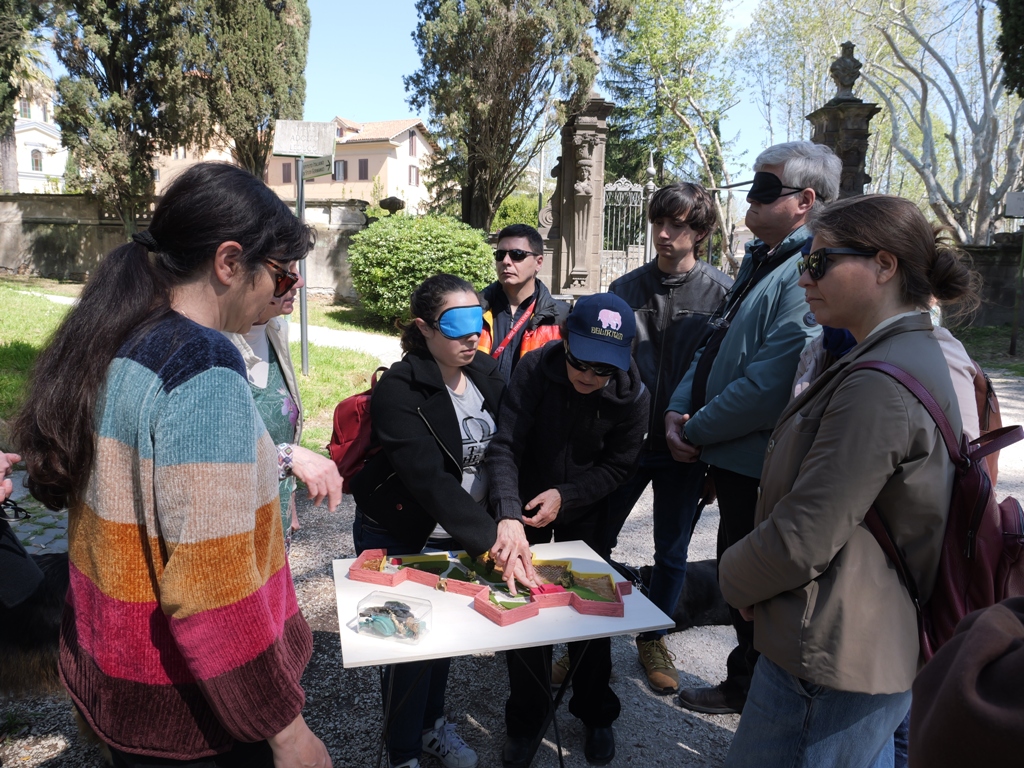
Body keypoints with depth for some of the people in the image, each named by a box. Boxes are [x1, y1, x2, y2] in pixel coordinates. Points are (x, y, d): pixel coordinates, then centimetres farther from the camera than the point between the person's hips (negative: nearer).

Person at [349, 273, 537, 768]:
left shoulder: (486, 373, -5)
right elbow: (429, 481, -33)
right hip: (397, 537, -5)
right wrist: (492, 540, -40)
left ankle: (432, 723, 46)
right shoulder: (399, 390, -24)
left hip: (462, 532, 6)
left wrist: (511, 521, -30)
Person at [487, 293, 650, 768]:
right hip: (527, 502, 0)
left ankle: (595, 715, 32)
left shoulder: (633, 396, -21)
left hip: (586, 512, 1)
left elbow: (617, 467, -11)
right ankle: (527, 719, 24)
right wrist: (508, 515, -42)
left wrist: (565, 496, -24)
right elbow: (505, 447, -28)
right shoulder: (535, 370, -25)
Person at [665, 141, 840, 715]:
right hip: (732, 456, 9)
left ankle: (750, 688, 31)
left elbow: (769, 386, -28)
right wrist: (679, 410, 1)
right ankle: (746, 683, 41)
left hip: (760, 464, -9)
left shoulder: (809, 274, -21)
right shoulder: (761, 260, 12)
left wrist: (697, 431, -16)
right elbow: (717, 345, 15)